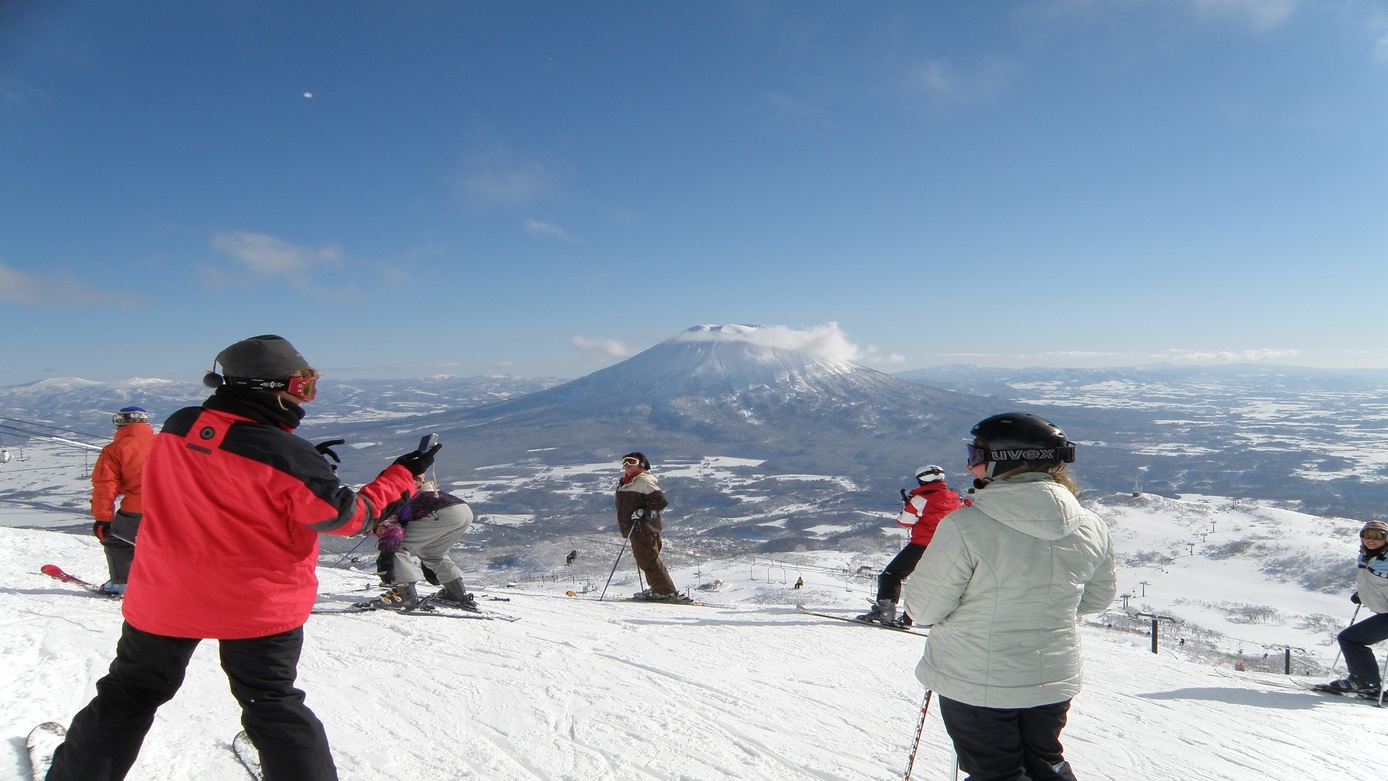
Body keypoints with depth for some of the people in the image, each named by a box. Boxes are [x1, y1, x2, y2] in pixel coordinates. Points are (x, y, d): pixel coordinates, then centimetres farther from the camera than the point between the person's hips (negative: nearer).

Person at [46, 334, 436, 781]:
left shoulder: (176, 427, -8)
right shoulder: (288, 455, -24)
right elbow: (347, 516, -15)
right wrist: (402, 477, -4)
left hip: (164, 598, 4)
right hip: (258, 605, -3)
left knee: (131, 691, 24)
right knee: (273, 704, 13)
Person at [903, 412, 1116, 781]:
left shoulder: (965, 527, -25)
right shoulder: (1090, 527, -7)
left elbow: (923, 608, -17)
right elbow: (1098, 597, 8)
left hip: (976, 685, -5)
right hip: (1054, 681, 5)